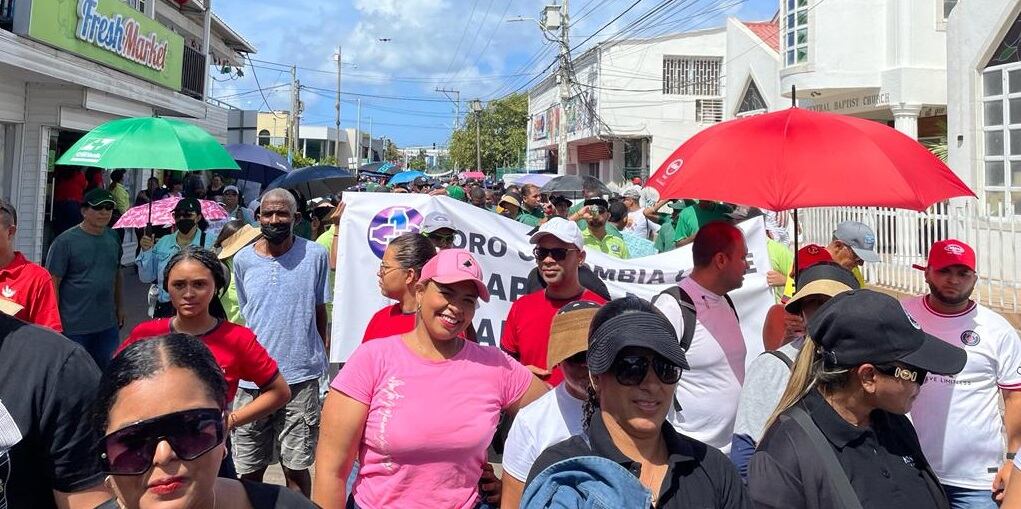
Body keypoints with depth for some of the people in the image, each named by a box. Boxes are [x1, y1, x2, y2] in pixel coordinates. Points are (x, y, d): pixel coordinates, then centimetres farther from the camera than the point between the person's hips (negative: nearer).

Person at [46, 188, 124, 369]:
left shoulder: (113, 238, 6)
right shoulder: (65, 242, -11)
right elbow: (53, 283, -11)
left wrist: (120, 306, 19)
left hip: (108, 325, 5)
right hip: (75, 327, -5)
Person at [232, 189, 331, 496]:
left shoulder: (315, 255, -2)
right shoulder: (243, 260, 5)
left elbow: (320, 311, 6)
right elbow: (244, 315, 15)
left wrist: (324, 358, 5)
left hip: (300, 377, -2)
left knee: (296, 468, 5)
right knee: (249, 470, 11)